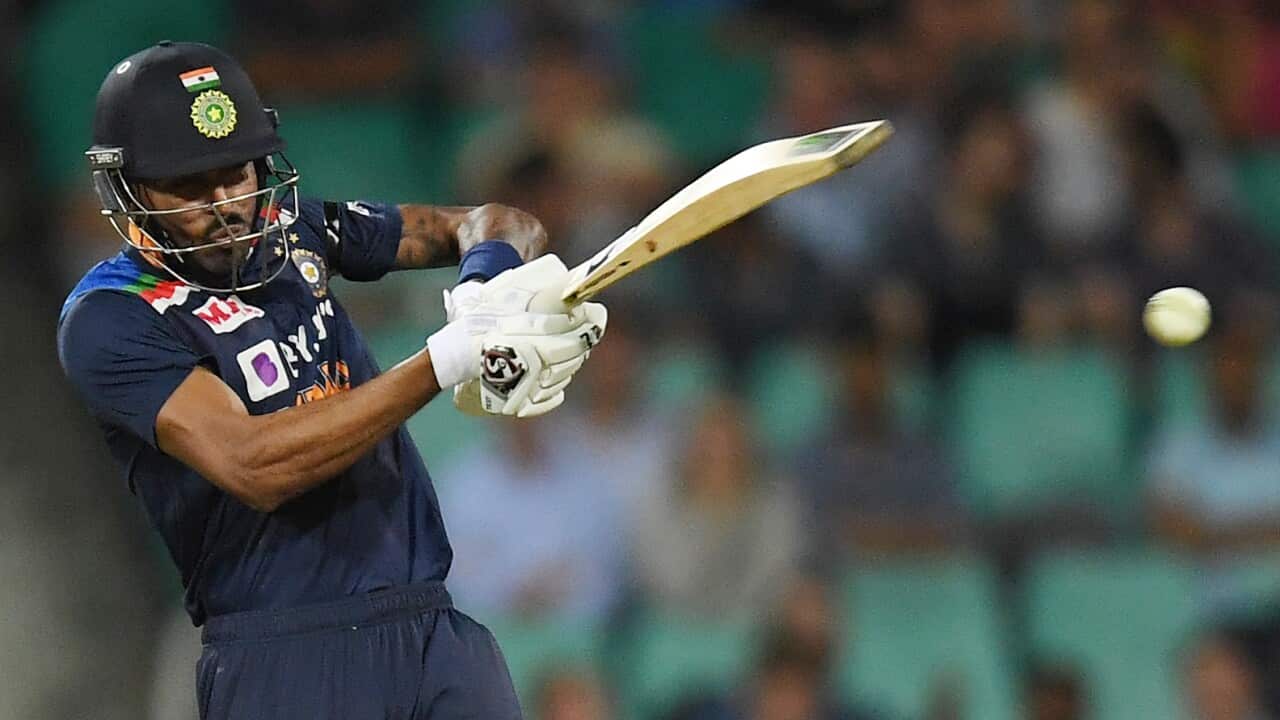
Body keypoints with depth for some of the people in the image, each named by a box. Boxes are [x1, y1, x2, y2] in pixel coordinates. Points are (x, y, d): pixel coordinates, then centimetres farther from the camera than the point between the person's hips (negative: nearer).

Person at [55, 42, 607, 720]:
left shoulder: (296, 231, 12)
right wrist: (449, 359, -26)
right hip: (283, 664, -5)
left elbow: (500, 226, 17)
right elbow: (251, 467, -21)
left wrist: (487, 285, -9)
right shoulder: (107, 322, -7)